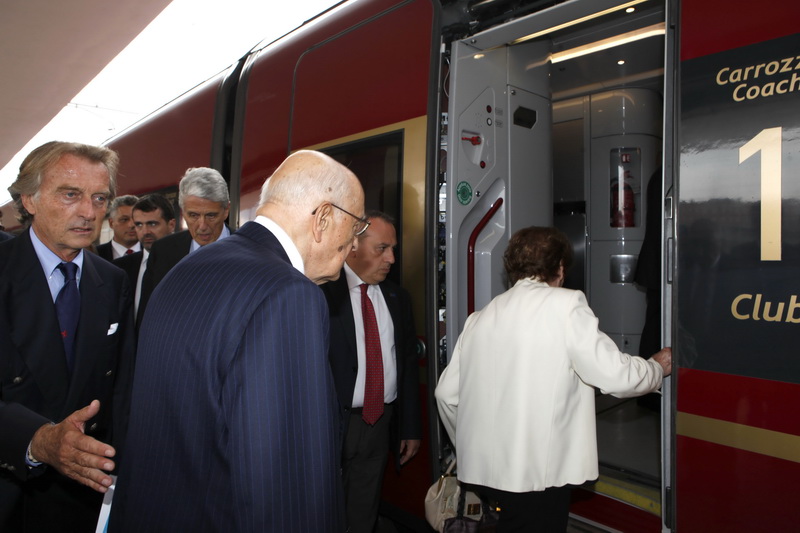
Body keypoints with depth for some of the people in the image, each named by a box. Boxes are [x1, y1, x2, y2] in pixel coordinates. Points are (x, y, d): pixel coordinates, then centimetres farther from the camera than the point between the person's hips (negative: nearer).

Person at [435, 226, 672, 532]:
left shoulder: (480, 317, 7)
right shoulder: (565, 304, -9)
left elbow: (446, 393, 8)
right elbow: (615, 375, -10)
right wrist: (658, 367, 11)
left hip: (481, 469, 6)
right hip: (537, 473, -5)